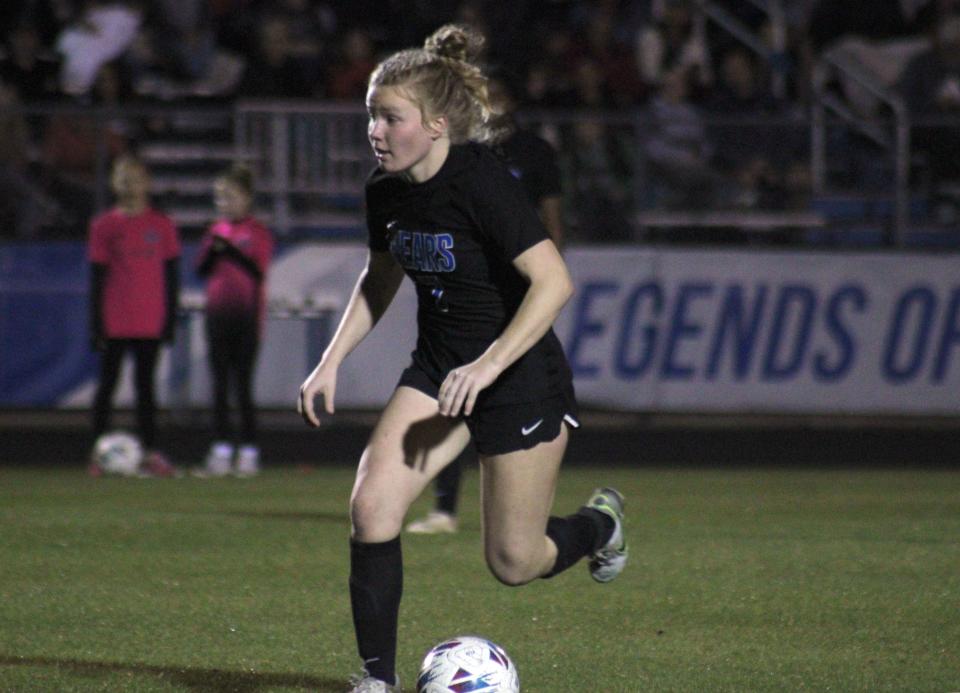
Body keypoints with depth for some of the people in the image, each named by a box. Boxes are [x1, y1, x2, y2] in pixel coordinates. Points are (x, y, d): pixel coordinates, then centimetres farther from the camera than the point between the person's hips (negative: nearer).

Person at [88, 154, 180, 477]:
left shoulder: (161, 225, 4)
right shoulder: (104, 226, 1)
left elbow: (171, 275, 7)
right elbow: (97, 277, 2)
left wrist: (170, 319, 2)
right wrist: (96, 323, -3)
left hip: (150, 322, 1)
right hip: (114, 323, -1)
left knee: (145, 385, 5)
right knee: (108, 383, 4)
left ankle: (150, 452, 6)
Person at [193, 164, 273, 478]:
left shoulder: (258, 233, -4)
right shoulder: (216, 231, 12)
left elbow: (258, 270, -15)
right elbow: (201, 270, 7)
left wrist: (229, 249, -22)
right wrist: (213, 249, -11)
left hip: (246, 315, -5)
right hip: (218, 315, 5)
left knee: (242, 385, -6)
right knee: (219, 384, 5)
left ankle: (249, 453, -2)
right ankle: (220, 454, 7)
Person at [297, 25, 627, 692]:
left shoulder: (480, 181, -25)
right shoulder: (386, 189, -2)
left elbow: (553, 281, -29)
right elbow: (381, 278, 17)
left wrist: (489, 365, -34)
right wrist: (332, 361, 8)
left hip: (522, 375, -6)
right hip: (437, 370, 6)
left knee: (514, 563, 3)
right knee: (371, 506, -14)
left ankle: (599, 524, 38)